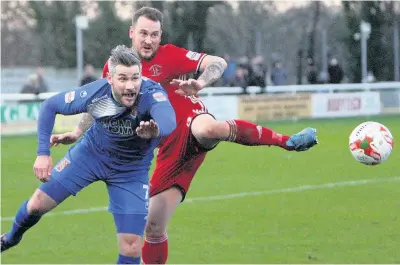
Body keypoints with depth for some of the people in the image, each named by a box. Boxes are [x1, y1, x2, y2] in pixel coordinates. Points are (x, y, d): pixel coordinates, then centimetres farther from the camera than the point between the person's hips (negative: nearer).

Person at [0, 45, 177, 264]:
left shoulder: (152, 93, -35)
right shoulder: (94, 94, -27)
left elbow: (169, 121, -58)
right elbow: (50, 106, -10)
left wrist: (155, 130, -81)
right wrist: (43, 152, -17)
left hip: (132, 170, -2)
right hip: (91, 153, 2)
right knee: (38, 203, 4)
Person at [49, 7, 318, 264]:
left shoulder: (169, 55, -6)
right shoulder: (115, 66, 7)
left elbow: (218, 63, -13)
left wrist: (199, 84, -31)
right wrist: (77, 133, 20)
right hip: (170, 149, 5)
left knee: (207, 129, -44)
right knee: (154, 226, 0)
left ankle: (286, 141, -32)